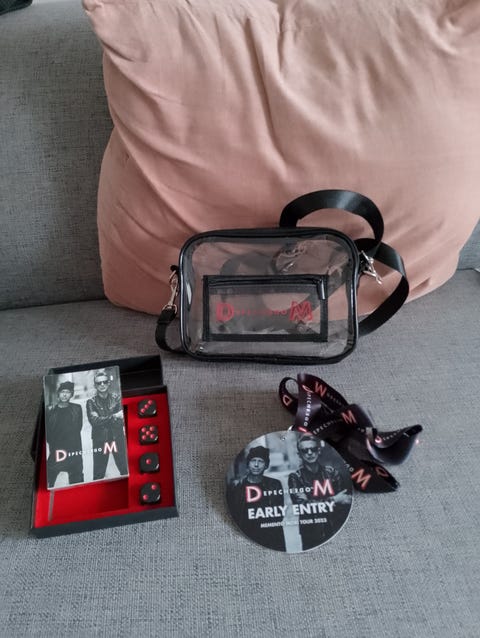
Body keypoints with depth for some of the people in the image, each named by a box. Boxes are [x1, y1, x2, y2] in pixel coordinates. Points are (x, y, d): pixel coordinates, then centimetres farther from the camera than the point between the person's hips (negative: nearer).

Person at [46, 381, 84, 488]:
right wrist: (53, 444, -4)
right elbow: (47, 431, 6)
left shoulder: (76, 408, 9)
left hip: (73, 451, 0)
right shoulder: (50, 410, 8)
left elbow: (78, 428, 5)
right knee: (48, 480, -6)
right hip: (55, 452, 0)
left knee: (76, 480, -1)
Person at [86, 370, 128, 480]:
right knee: (98, 473, 3)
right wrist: (114, 417, -18)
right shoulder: (91, 402, 2)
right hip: (100, 440, 0)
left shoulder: (117, 398, 3)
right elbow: (94, 421, -13)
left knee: (125, 470, 1)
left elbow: (121, 420, -4)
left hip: (117, 438, 0)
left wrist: (103, 421, -16)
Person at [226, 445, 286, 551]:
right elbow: (232, 514, 3)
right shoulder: (235, 486, 1)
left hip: (273, 538, 1)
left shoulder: (274, 484, 5)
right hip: (246, 537, -1)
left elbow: (280, 513, 5)